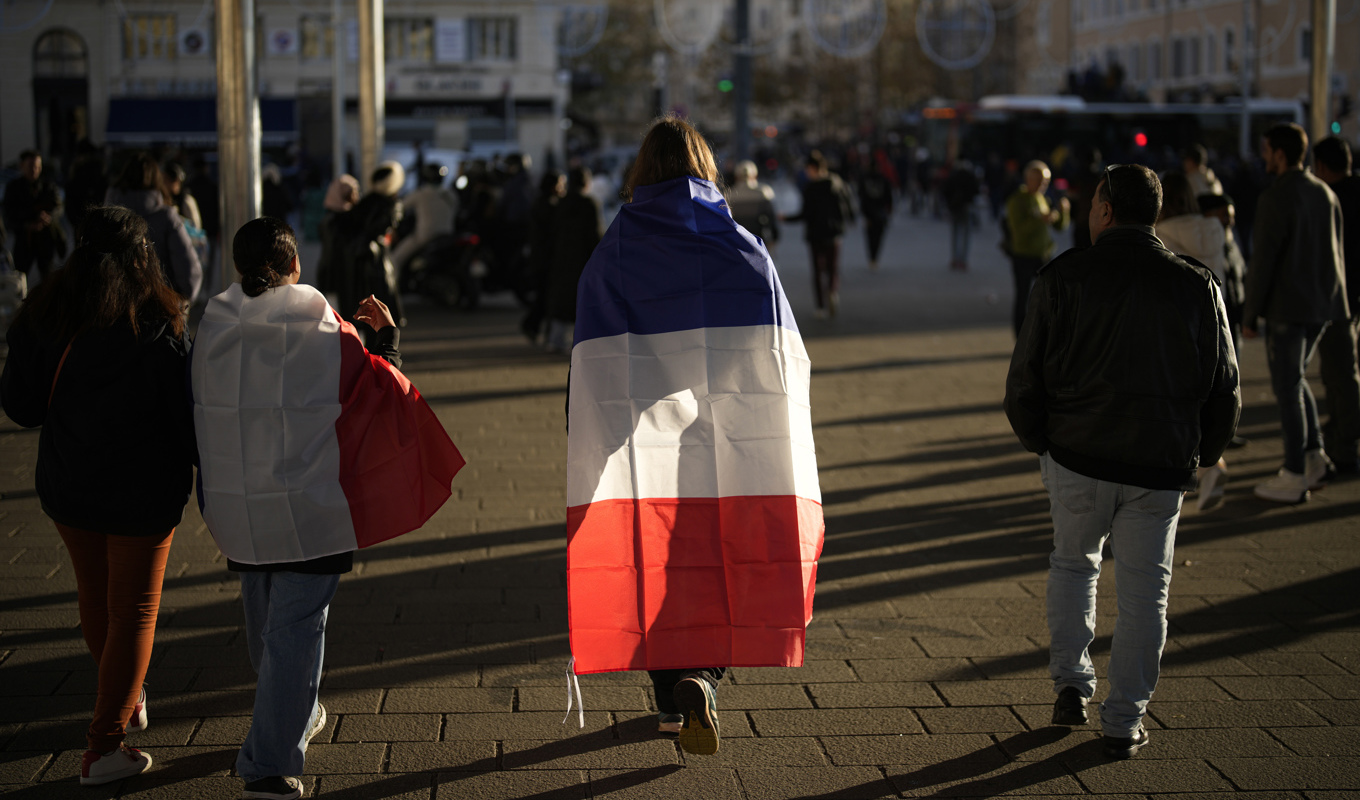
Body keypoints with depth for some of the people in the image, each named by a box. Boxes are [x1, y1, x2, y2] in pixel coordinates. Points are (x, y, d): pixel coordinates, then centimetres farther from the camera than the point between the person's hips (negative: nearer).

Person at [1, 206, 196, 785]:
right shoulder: (156, 326, -18)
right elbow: (184, 413, -15)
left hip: (66, 487, 4)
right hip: (143, 492, -4)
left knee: (94, 597, 23)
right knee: (133, 610, 8)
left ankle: (124, 701, 43)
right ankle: (103, 746, 7)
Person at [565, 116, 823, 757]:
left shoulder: (610, 256, -2)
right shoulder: (744, 248, 0)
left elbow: (592, 369, -3)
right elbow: (784, 356, 0)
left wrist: (589, 454, 2)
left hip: (645, 447, 0)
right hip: (732, 445, 0)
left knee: (656, 566, 11)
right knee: (723, 559, 11)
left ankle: (672, 698, 11)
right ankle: (703, 678, -8)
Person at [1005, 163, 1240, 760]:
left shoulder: (1063, 277, -5)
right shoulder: (1197, 286, 0)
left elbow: (1024, 377, -3)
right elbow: (1224, 390, 5)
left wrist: (1036, 439, 14)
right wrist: (1200, 455, 19)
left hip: (1076, 455, 0)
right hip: (1160, 466, 1)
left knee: (1073, 561, 23)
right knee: (1143, 588, 10)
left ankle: (1071, 684, 19)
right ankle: (1124, 721, 13)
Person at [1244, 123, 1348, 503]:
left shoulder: (1275, 199, -15)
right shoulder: (1326, 194, 8)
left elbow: (1262, 262, -15)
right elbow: (1335, 252, 14)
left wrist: (1250, 315, -9)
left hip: (1287, 307, -7)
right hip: (1322, 303, 8)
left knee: (1288, 387, 0)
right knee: (1296, 379, 22)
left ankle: (1294, 478, 5)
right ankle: (1315, 457, 18)